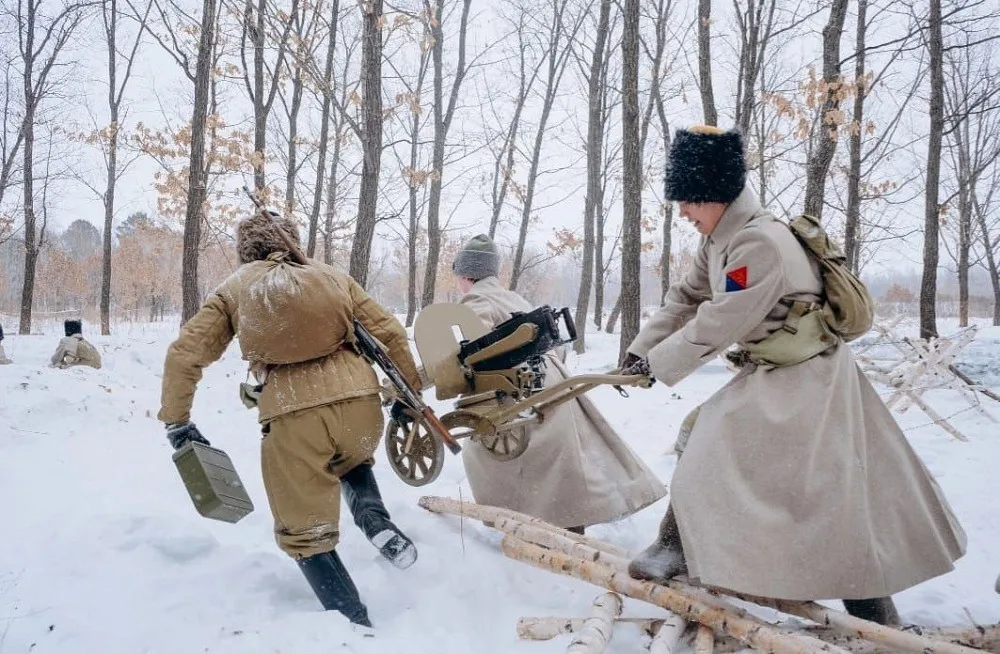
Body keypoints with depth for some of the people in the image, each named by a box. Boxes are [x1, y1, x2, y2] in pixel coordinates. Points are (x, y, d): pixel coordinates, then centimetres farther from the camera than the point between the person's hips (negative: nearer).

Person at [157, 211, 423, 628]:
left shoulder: (234, 288, 19)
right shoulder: (332, 275, 23)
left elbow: (183, 355, 12)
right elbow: (390, 334, 18)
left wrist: (176, 422, 18)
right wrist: (410, 392, 27)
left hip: (291, 417, -3)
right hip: (361, 404, 3)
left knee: (305, 533, 14)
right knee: (352, 460, 37)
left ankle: (354, 623, 10)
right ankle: (377, 524, 13)